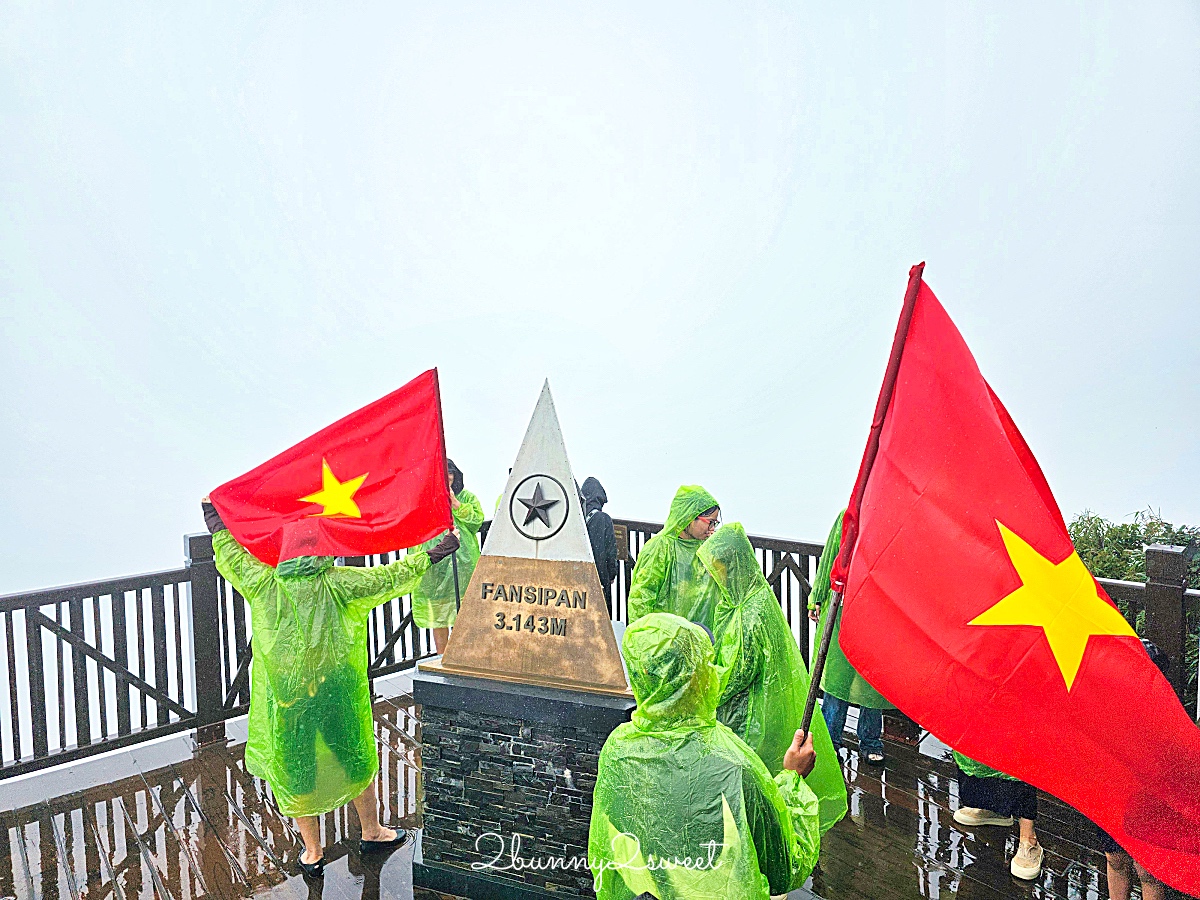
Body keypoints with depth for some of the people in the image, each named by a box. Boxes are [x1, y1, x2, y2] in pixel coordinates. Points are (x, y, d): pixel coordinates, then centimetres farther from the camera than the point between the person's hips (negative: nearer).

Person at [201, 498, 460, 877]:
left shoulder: (262, 585, -12)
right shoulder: (336, 585, -16)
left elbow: (228, 552, 2)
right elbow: (391, 577, -9)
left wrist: (212, 512, 16)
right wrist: (432, 554, 2)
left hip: (286, 697, 1)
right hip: (335, 695, -1)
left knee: (297, 770, 15)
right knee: (356, 759, 19)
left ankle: (312, 852, 27)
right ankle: (371, 832, 36)